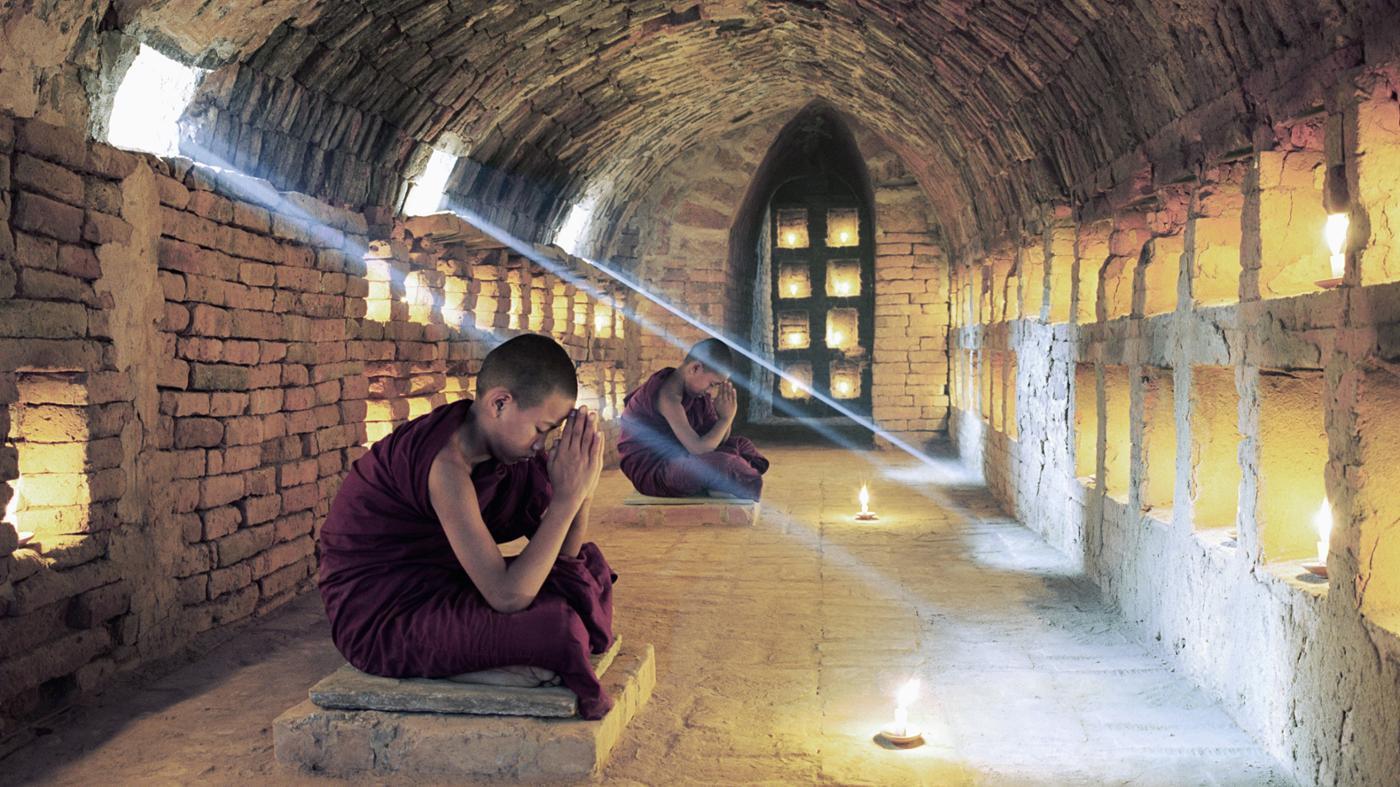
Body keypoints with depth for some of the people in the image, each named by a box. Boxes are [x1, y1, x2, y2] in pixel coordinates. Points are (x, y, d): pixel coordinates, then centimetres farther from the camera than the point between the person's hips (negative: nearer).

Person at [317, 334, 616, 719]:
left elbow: (564, 554, 5)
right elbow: (508, 596, -32)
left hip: (433, 591, 10)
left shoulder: (497, 440, 0)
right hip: (380, 619, -10)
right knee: (552, 624, -30)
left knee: (586, 565, 7)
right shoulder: (446, 466, -28)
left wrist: (581, 489, -14)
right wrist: (567, 496, -27)